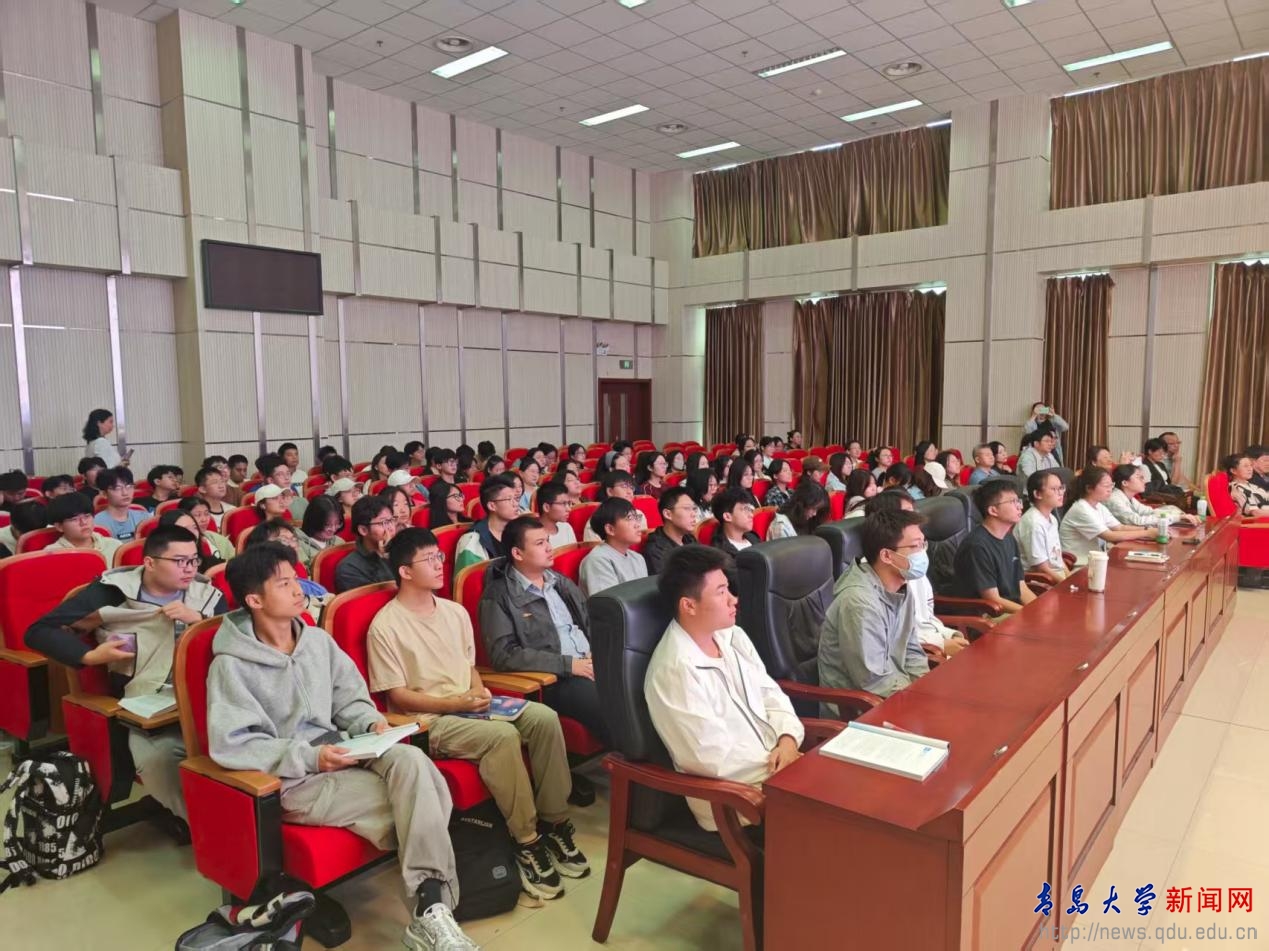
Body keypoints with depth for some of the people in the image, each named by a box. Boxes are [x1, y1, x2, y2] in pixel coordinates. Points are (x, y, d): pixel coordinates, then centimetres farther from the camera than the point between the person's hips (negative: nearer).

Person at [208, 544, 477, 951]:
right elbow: (230, 745, -17)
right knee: (414, 802, -25)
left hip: (339, 755, 6)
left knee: (410, 760, -29)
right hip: (291, 781, -5)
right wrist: (309, 757, -23)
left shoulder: (319, 640, 10)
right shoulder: (231, 666, -10)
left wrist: (372, 723, -7)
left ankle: (430, 910, -31)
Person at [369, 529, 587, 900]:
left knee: (544, 717, -18)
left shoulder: (455, 612, 12)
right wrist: (456, 703, -17)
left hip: (470, 707, 7)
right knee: (503, 735, -32)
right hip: (428, 720, -6)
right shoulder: (385, 626, -9)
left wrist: (481, 692, -3)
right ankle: (527, 842, -20)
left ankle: (555, 823, -8)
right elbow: (397, 696, -10)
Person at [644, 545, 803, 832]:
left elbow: (771, 694, 9)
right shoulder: (675, 669, -23)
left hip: (774, 764, 8)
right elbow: (715, 760, -22)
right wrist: (781, 768, -15)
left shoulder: (733, 636, 4)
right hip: (731, 798, -8)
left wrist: (787, 741, -10)